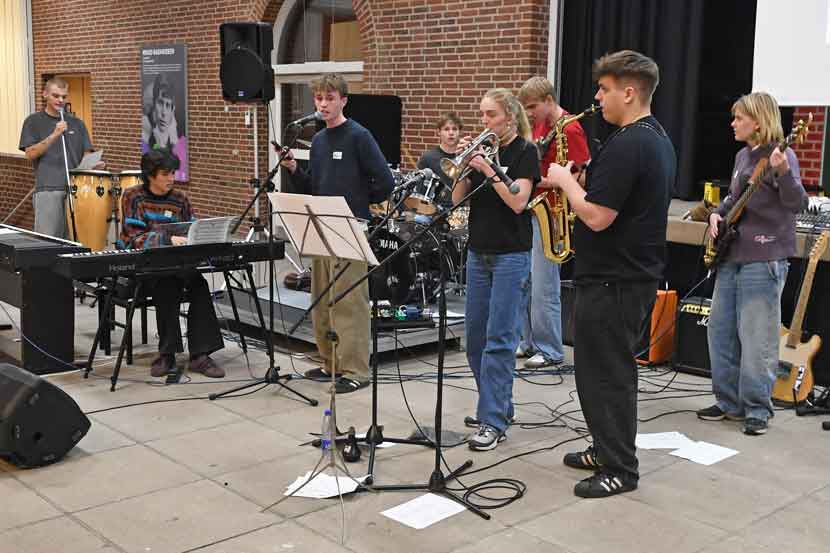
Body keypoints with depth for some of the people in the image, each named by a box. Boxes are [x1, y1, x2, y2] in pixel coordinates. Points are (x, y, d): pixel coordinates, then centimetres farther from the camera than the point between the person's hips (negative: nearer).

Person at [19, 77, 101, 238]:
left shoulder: (77, 124, 16)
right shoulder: (34, 121, 8)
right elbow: (30, 153, -3)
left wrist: (95, 164, -8)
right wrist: (54, 136, -13)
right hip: (47, 189, -3)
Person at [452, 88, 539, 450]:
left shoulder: (524, 152, -5)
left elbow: (518, 201, -17)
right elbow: (457, 198, 6)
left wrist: (487, 170, -20)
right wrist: (464, 163, -7)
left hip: (511, 255, -7)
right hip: (478, 253, 7)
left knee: (499, 338, -8)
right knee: (476, 336, 10)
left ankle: (494, 422, -5)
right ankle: (497, 405, 25)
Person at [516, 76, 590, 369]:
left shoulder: (569, 130, -13)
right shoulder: (538, 125, 12)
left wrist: (543, 181, -24)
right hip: (528, 210, 9)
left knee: (543, 288, -5)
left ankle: (551, 351, 6)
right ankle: (529, 342, 22)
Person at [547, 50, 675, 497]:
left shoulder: (626, 145, -22)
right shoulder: (659, 139, 12)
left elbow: (597, 217, -26)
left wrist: (564, 180, -11)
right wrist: (581, 182, 12)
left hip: (612, 281, -10)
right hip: (639, 273, 10)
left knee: (606, 374, 0)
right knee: (613, 370, 19)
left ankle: (620, 469, 9)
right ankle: (608, 449, 31)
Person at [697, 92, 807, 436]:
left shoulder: (781, 155, -9)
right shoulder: (743, 156, 15)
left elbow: (797, 204, -20)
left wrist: (783, 172, -36)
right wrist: (717, 214, 9)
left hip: (763, 258, -9)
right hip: (731, 255, 9)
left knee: (756, 339, -4)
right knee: (719, 330, 12)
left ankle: (757, 411, 7)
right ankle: (729, 402, 23)